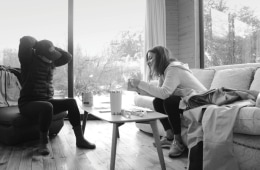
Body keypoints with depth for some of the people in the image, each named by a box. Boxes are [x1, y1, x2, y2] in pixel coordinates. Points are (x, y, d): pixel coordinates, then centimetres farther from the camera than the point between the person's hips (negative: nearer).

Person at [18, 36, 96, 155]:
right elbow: (25, 41, -27)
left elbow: (68, 57, 7)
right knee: (47, 107, -38)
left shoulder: (51, 62, 9)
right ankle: (43, 143, -18)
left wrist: (52, 48, 0)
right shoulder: (29, 60, -10)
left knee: (71, 102, -11)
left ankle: (80, 139, -8)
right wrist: (37, 43, -6)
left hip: (46, 100, 7)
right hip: (28, 103, -6)